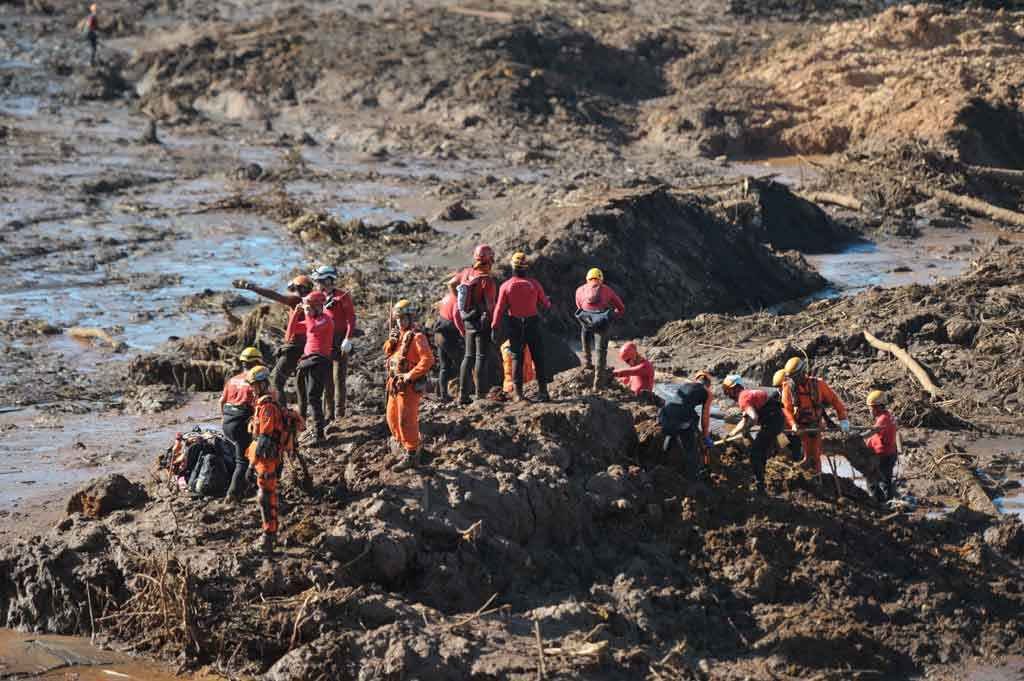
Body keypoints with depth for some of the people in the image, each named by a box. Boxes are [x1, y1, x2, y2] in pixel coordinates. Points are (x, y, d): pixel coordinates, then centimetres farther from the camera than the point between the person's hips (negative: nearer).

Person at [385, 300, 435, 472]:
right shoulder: (399, 334, 12)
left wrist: (410, 375, -22)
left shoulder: (416, 336, -16)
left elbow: (428, 360, -23)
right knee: (392, 418, 14)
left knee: (406, 421, -6)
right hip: (394, 384, 9)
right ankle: (413, 451, 24)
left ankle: (411, 456, 3)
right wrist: (391, 340, -8)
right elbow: (387, 352, 12)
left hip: (409, 386, -9)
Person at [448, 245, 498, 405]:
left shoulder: (467, 273, 2)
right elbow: (489, 305, -19)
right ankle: (481, 395, -4)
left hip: (467, 321, 7)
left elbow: (451, 284, 18)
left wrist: (459, 301, 23)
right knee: (481, 357, -3)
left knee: (469, 357, 14)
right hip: (482, 321, -7)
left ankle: (463, 394, 16)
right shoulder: (487, 280, -19)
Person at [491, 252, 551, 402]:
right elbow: (545, 303, 4)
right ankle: (542, 391, 6)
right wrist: (548, 304, 27)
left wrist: (494, 327, -2)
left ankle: (518, 393, 2)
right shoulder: (534, 284, -8)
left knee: (516, 358, 7)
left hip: (514, 326, 0)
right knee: (538, 358, 8)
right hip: (533, 325, 0)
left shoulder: (506, 286, -9)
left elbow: (499, 309, -9)